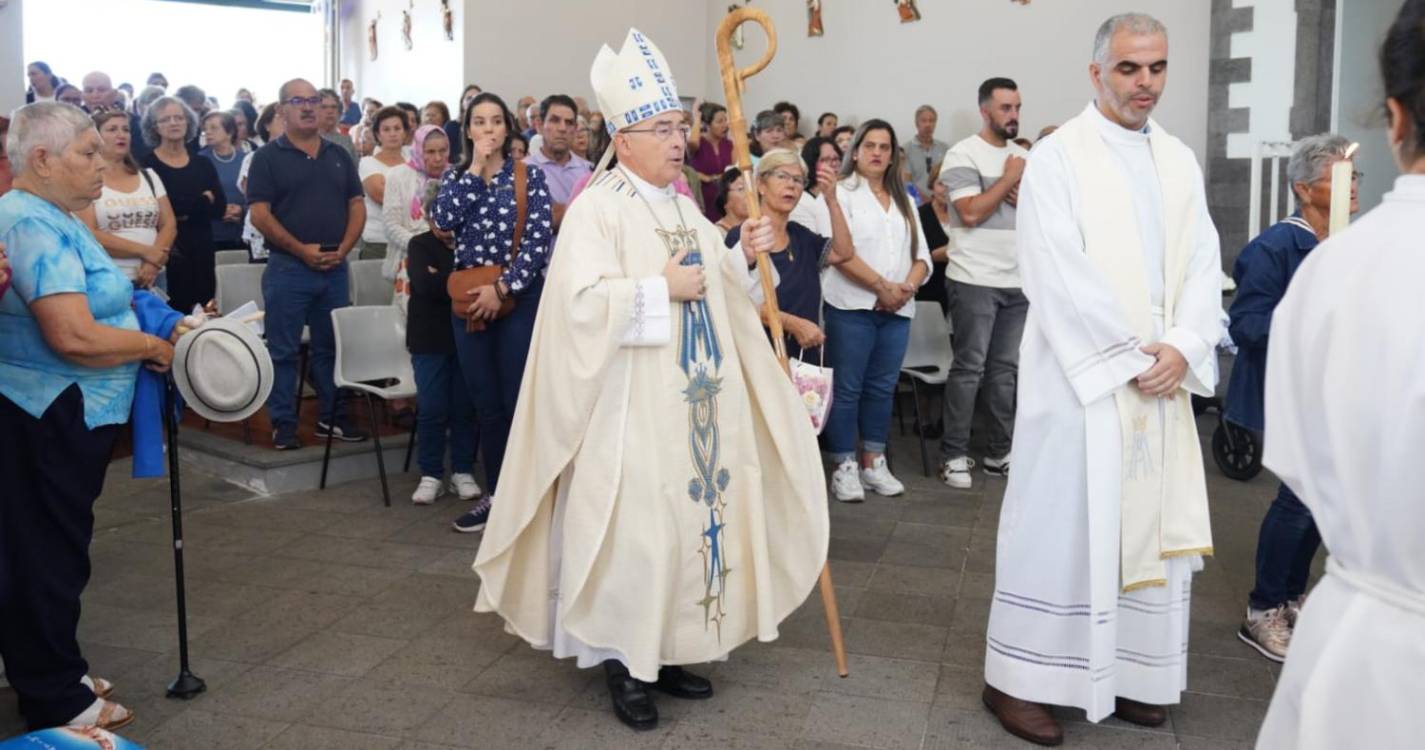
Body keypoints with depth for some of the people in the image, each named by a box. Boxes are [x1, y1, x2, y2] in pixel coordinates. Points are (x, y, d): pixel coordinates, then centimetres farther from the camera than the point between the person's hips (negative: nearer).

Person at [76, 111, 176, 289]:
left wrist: (154, 262, -10)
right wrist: (144, 251, -14)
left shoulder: (149, 176, 12)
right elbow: (88, 235, -11)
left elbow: (169, 224, 7)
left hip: (152, 279, 4)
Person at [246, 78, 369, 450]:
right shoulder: (268, 157, -1)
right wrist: (301, 250, -15)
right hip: (288, 267, -4)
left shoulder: (338, 155, 13)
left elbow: (357, 206, 10)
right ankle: (283, 423, 9)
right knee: (283, 350, 1)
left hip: (335, 268, 4)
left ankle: (332, 417, 22)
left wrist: (343, 248, -6)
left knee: (331, 347, 11)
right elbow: (259, 213, -9)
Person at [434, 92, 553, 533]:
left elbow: (539, 239, -10)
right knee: (486, 404, 9)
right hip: (469, 299, 4)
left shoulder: (529, 176, 0)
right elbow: (444, 220, -10)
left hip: (520, 297, -3)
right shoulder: (455, 177, 10)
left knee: (519, 401, -2)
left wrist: (502, 288, -16)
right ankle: (497, 494, 20)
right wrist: (474, 169, -9)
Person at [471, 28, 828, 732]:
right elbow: (582, 301, -23)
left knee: (692, 516, 12)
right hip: (630, 407, -8)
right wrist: (661, 289, -19)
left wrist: (743, 254, 2)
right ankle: (620, 658, 12)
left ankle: (667, 649, 25)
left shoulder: (683, 206, 14)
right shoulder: (595, 210, -11)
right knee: (632, 529, -4)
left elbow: (714, 286, 20)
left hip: (695, 404, 8)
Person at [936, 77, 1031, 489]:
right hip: (975, 281, -6)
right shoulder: (963, 155, -5)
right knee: (969, 368, -3)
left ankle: (999, 453, 15)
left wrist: (1025, 199, -4)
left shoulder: (1024, 156, 15)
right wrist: (1008, 179, -7)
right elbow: (971, 213, -15)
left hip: (1019, 280, 6)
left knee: (1006, 369, 8)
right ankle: (954, 455, 4)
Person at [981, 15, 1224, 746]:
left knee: (1152, 525, 9)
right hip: (1081, 378, -6)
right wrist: (1128, 358, -14)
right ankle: (1019, 678, 8)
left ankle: (1128, 672, 21)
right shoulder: (1057, 157, -5)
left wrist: (1183, 347, -9)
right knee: (1061, 523, -3)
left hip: (1162, 378, 6)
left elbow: (1203, 263, 8)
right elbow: (1059, 275, -13)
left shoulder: (1180, 160, 13)